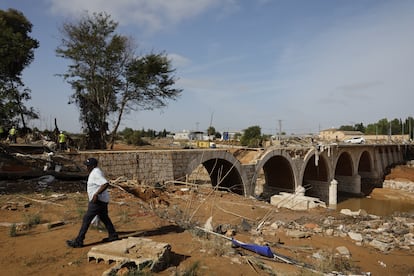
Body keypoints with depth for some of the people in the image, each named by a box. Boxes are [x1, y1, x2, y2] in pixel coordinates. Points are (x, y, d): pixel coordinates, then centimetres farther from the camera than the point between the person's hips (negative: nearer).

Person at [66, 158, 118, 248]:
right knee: (104, 218, 20)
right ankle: (113, 235, 30)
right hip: (101, 200, 11)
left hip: (98, 200, -11)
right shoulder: (95, 172, 12)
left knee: (86, 219, -4)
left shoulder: (96, 173, -20)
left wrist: (96, 194, -34)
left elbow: (106, 184, -33)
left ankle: (78, 241, 4)